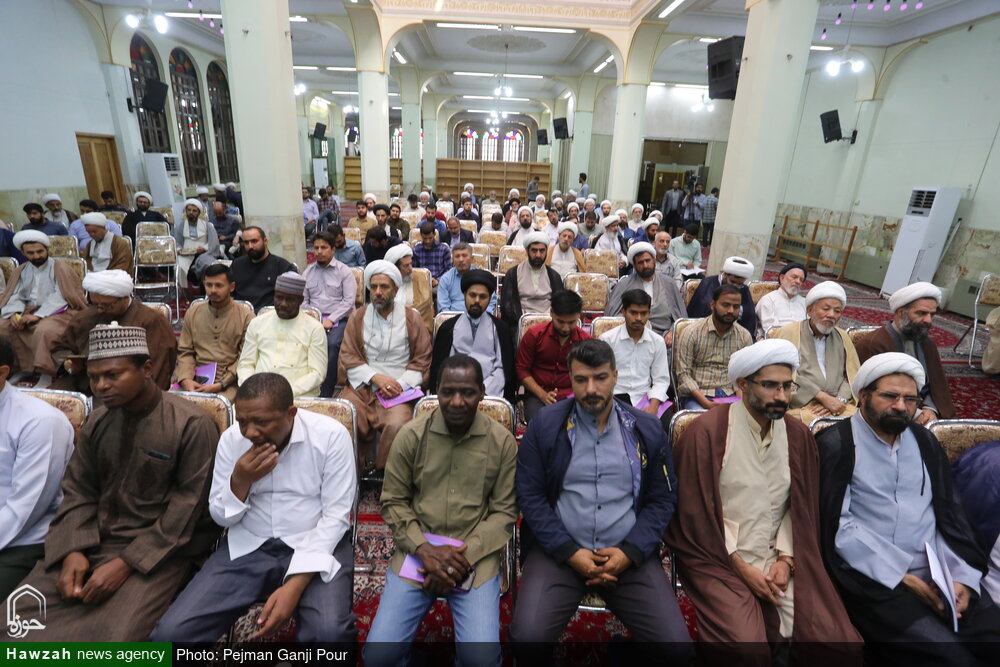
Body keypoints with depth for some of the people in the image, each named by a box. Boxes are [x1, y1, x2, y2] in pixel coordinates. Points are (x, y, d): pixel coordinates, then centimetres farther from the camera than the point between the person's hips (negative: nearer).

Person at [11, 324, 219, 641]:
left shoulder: (192, 424, -15)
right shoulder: (97, 421, 5)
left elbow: (189, 506, -14)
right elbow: (78, 491, 8)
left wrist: (126, 563, -16)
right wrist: (73, 551, -8)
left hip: (160, 550, -5)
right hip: (92, 542, 6)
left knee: (111, 633, -23)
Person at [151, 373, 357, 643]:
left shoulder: (331, 434, -14)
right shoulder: (231, 438, -2)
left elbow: (335, 515, -13)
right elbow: (220, 517, 6)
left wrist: (295, 584, -22)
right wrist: (240, 481, -16)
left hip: (316, 543, -3)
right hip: (247, 546, 4)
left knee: (329, 634, -28)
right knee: (170, 632, -14)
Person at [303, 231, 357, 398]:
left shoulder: (344, 271, 3)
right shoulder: (308, 272, 17)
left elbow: (349, 301, -6)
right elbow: (304, 300, 15)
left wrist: (330, 320, -15)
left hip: (339, 319, -4)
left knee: (332, 344, -33)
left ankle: (326, 393, -24)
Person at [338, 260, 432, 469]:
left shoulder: (412, 319, 7)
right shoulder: (358, 317, 12)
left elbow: (422, 360, 5)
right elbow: (348, 357, 5)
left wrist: (400, 384, -10)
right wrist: (376, 377, -10)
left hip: (399, 389, -2)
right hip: (362, 386, 2)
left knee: (397, 425, -30)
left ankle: (384, 471, -4)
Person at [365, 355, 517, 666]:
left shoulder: (503, 441, -5)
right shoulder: (411, 435, -4)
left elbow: (505, 511, -2)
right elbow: (393, 502, 2)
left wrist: (464, 554, -14)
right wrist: (424, 548, -12)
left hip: (477, 556, -1)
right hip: (417, 550, 1)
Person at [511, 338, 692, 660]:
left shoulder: (648, 429, 4)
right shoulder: (544, 425, -2)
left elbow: (663, 499, 6)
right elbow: (529, 495, -2)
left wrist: (630, 552, -8)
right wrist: (569, 552, -11)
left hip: (630, 553, 2)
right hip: (558, 550, -1)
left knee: (676, 645, -13)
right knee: (527, 635, -21)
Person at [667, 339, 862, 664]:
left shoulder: (798, 435, 6)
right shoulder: (706, 432, -12)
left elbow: (802, 506, 9)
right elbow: (697, 513, -10)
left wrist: (786, 558, -4)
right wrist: (742, 567, -10)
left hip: (780, 560, 5)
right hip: (721, 561, -4)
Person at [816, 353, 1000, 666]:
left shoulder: (925, 441, 14)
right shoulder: (835, 445, -6)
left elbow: (950, 513, 11)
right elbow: (836, 525, -10)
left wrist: (963, 576, -2)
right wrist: (898, 575, -14)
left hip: (938, 571, 6)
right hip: (874, 577, -6)